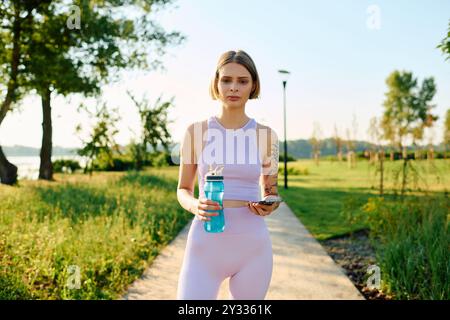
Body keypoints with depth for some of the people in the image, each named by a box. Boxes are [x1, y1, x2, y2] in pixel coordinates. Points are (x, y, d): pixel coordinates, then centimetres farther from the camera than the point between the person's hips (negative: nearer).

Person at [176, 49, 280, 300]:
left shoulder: (266, 135, 3)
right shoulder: (196, 132, 0)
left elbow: (271, 192, 13)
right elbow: (183, 190, 7)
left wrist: (269, 206, -11)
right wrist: (195, 205, -15)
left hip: (253, 244, 1)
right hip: (205, 242, -1)